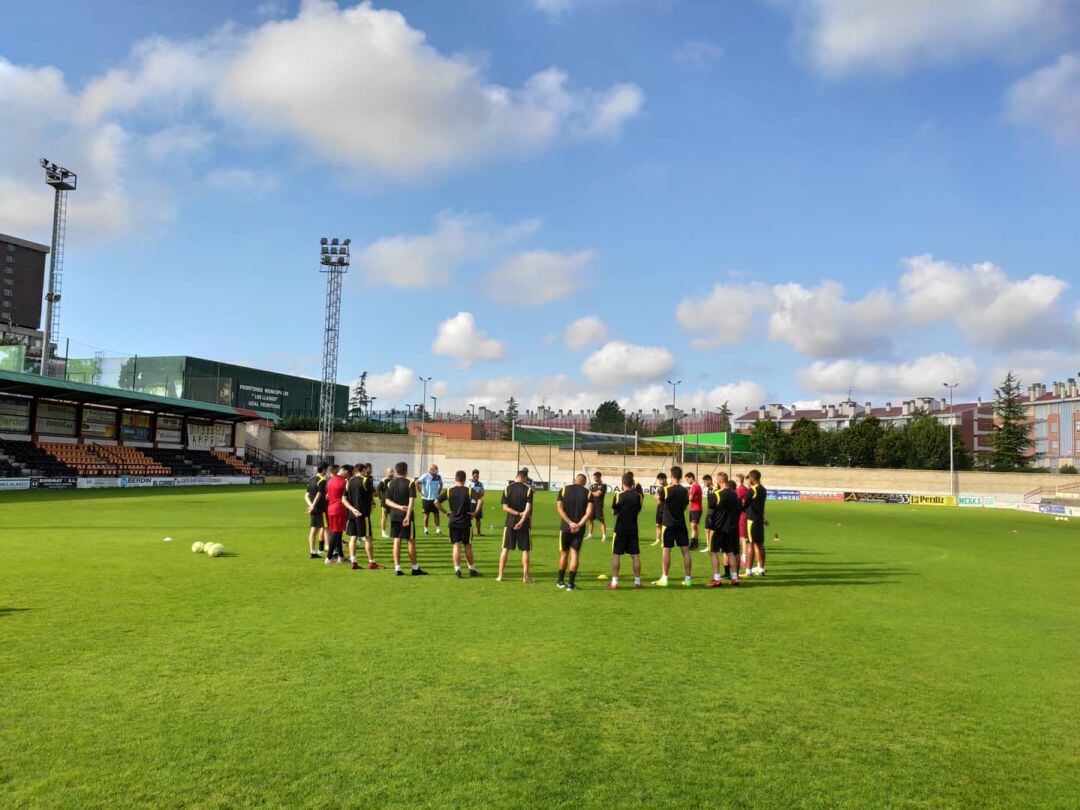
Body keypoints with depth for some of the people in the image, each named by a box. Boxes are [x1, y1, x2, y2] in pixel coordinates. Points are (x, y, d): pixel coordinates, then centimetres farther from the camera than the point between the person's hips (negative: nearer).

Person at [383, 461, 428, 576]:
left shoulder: (390, 484, 7)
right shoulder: (410, 483, -5)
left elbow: (387, 501, 2)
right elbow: (411, 501, -14)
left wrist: (399, 506, -7)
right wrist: (408, 516, -17)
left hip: (394, 516, 4)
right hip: (406, 515, -4)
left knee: (396, 541, 6)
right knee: (411, 541, 5)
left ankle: (397, 569, 3)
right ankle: (415, 568, 12)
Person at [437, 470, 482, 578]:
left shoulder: (448, 491, -1)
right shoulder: (469, 491, -6)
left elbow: (436, 502, -3)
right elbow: (481, 500, -17)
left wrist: (445, 512, 4)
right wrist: (476, 512, -6)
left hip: (452, 523, 1)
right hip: (466, 523, -1)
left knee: (456, 546, 3)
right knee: (468, 546, 10)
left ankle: (457, 570, -1)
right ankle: (471, 569, 19)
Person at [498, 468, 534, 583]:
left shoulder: (507, 489, 2)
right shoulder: (528, 489, -5)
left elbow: (505, 507, -5)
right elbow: (528, 508, -15)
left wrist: (518, 513, -8)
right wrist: (522, 520, -18)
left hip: (510, 523, 2)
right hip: (524, 523, -2)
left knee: (505, 549, 9)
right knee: (525, 550, 5)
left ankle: (500, 576, 10)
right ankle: (525, 577, 7)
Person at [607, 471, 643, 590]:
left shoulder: (618, 496, -10)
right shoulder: (638, 496, -1)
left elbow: (614, 512, 0)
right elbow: (638, 512, 11)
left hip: (620, 529, -3)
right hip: (633, 529, 3)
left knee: (616, 555, 2)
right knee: (635, 555, 9)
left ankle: (614, 582, -1)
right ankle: (637, 581, 14)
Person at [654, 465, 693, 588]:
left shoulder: (667, 490, -12)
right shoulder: (685, 491, 1)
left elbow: (659, 498, 7)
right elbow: (685, 506, 11)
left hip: (669, 524, -4)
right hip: (681, 524, 4)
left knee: (666, 551, 1)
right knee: (685, 551, 7)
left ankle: (664, 579, 3)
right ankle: (688, 579, 10)